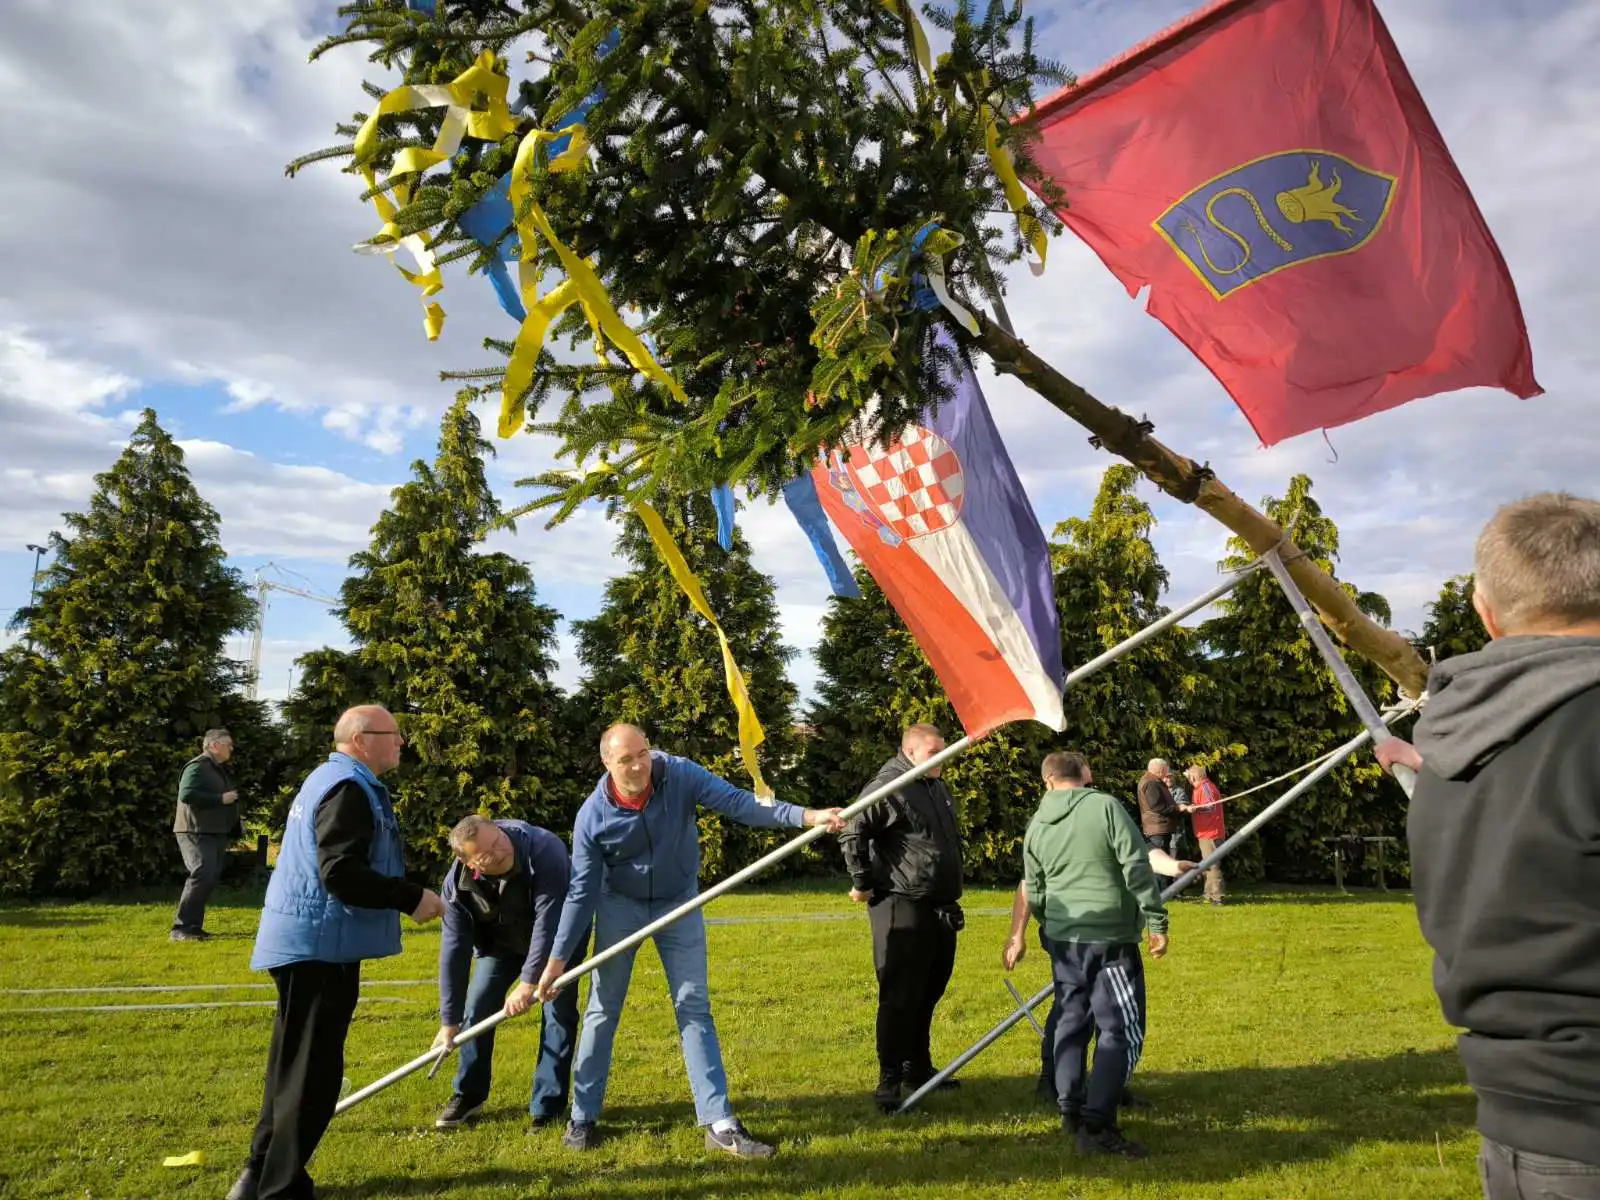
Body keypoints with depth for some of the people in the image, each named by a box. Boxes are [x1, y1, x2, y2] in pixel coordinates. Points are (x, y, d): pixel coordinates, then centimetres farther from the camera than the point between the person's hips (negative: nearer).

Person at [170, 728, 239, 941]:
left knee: (210, 879, 10)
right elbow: (186, 794, -25)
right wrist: (220, 798, -21)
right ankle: (180, 928, -15)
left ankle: (193, 925, 18)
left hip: (215, 833, 10)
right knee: (202, 875, -18)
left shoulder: (220, 769, 20)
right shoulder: (197, 767, -11)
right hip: (196, 832, -10)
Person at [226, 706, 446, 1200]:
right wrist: (412, 898, -20)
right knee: (313, 1071, -3)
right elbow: (341, 873, -26)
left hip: (308, 943, 11)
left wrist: (403, 897, 20)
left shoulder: (332, 780, 17)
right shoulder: (348, 789, -17)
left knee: (295, 1065, 20)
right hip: (319, 946, -11)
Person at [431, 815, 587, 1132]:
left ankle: (547, 1107, 0)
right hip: (501, 940, 4)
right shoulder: (457, 885, -26)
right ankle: (469, 1094, 22)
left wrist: (528, 983, -45)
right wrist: (449, 1021, -19)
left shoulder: (543, 848, -40)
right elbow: (453, 950, -21)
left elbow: (548, 921, -41)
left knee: (559, 1011, -12)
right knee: (477, 1007, 1)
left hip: (558, 935, -3)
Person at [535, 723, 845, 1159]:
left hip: (679, 903, 1)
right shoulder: (593, 815, -22)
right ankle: (582, 1117, 21)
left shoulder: (681, 775, -23)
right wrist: (557, 958, -13)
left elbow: (738, 803, -27)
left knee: (694, 1007, 1)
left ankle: (720, 1123, 3)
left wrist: (806, 816, -39)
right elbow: (582, 891, -15)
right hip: (620, 906, -1)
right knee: (603, 1010, 6)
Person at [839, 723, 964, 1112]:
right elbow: (852, 832, -21)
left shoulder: (938, 787, 15)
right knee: (900, 997, -5)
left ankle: (918, 1068, 30)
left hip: (940, 909, 9)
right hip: (903, 908, -9)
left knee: (928, 994, 17)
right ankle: (889, 1080, 3)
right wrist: (862, 884, -14)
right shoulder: (890, 787, -15)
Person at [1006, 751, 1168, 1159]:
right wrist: (1157, 921, -7)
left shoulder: (1036, 825, 6)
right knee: (1121, 1030, -1)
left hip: (1063, 940, 6)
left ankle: (1071, 1109, 25)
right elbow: (1137, 869, -14)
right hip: (1110, 940, -5)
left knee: (1071, 1022, 18)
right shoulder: (1106, 807, -9)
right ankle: (1096, 1123, -7)